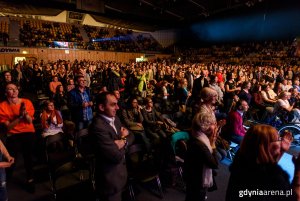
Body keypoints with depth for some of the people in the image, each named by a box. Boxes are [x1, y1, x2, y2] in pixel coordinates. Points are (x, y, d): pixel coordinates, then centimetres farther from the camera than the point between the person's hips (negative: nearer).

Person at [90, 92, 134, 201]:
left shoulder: (114, 118, -1)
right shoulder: (98, 127, -29)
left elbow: (130, 136, 4)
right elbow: (117, 156, -30)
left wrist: (123, 141, -18)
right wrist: (123, 137, -12)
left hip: (121, 170, 8)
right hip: (111, 178, -8)